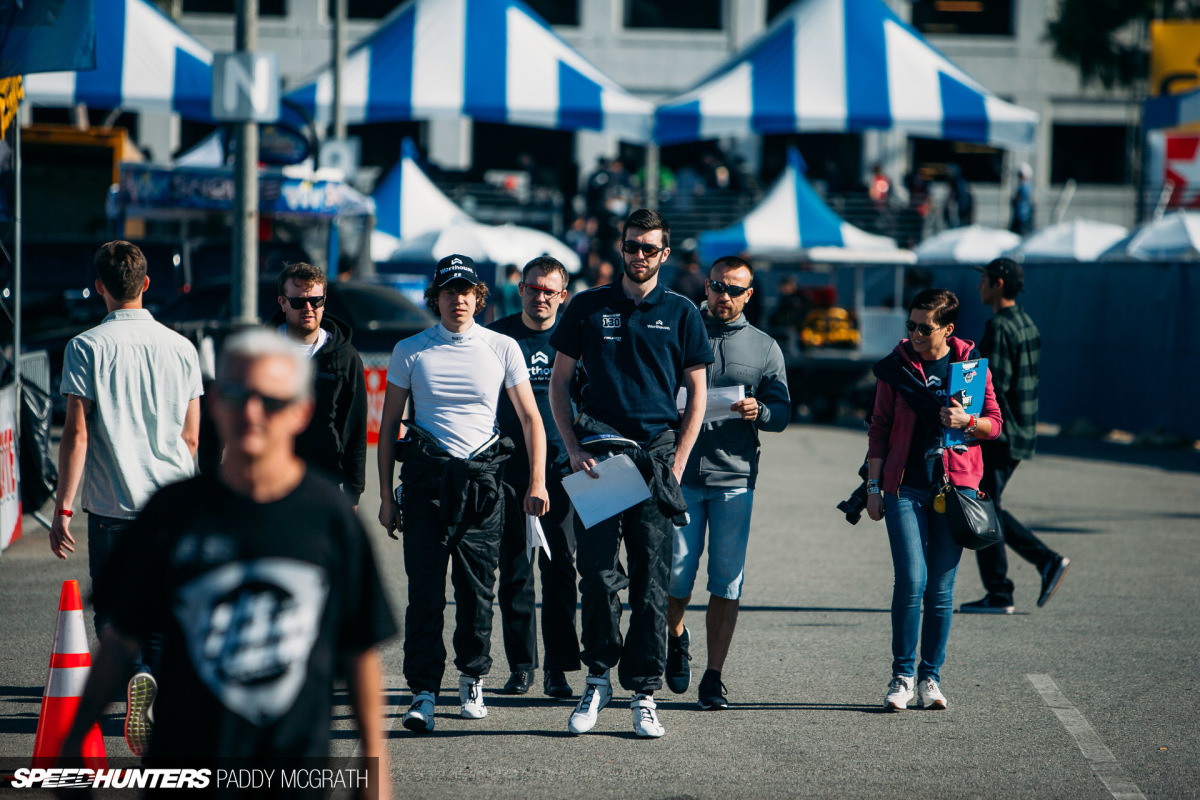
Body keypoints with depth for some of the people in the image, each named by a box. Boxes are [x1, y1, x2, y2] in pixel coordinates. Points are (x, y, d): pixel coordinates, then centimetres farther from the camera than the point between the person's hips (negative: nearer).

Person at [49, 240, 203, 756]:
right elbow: (191, 437, 9)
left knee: (112, 610, 8)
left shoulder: (87, 347, -5)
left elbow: (76, 434, -9)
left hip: (112, 502, -3)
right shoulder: (181, 348, 5)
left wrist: (63, 509, -5)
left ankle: (137, 674, -20)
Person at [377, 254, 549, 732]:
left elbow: (530, 419, 10)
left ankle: (472, 680, 22)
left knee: (477, 587, 4)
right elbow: (388, 425, 10)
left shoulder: (502, 349, 7)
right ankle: (423, 693, -7)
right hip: (425, 477, 0)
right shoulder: (410, 352, 7)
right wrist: (386, 495, 5)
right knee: (425, 590, -7)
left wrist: (537, 482, 0)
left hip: (481, 477, 1)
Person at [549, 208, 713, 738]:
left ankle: (643, 694, 3)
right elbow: (559, 382, 12)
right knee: (598, 574, -7)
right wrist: (574, 451, 0)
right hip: (598, 455, 0)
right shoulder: (588, 308, 10)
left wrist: (676, 465, 0)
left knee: (651, 583, 0)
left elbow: (697, 396, 10)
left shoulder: (681, 314, 9)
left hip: (656, 456, 0)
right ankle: (598, 679, 8)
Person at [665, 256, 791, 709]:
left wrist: (758, 412, -14)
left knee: (727, 582, -1)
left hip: (735, 477, 1)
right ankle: (676, 636, 27)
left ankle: (714, 679, 6)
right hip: (681, 472, -1)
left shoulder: (764, 348, 12)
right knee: (676, 572, -4)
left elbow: (783, 412, 8)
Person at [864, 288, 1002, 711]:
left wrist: (966, 420, -12)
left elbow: (994, 423, 9)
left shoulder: (971, 364, 4)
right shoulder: (896, 366, 5)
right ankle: (902, 675, 0)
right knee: (911, 581, -11)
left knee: (941, 589, 2)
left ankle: (930, 676, 12)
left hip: (955, 486, 0)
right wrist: (873, 486, 5)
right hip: (905, 486, 0)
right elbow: (879, 427, 10)